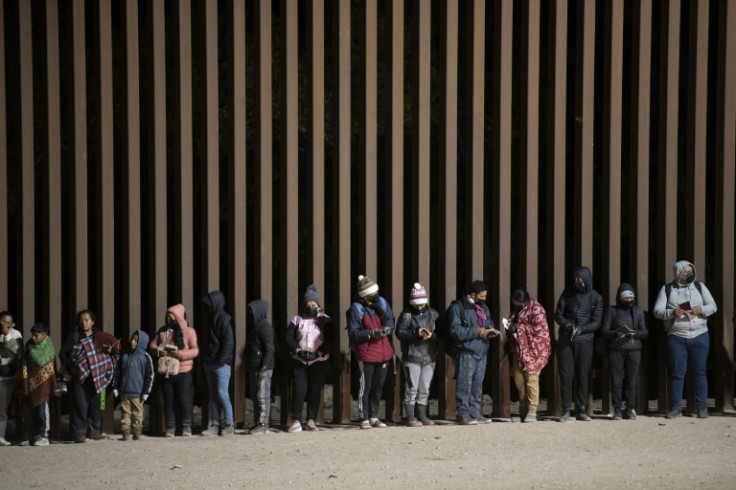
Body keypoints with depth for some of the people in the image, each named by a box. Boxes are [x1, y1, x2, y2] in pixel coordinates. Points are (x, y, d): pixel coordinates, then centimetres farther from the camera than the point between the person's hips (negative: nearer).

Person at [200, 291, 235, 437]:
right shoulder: (212, 318, 16)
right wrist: (207, 359, 11)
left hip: (222, 364, -9)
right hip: (210, 363, 9)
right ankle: (215, 425, 10)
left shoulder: (225, 319, -9)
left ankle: (229, 425, -3)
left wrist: (221, 359, -18)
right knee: (213, 395, 8)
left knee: (222, 394, -9)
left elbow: (229, 342, -14)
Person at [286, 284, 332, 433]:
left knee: (315, 391, 3)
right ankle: (296, 421, -7)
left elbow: (329, 340, -5)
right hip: (300, 361, 1)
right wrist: (298, 350, -12)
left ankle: (311, 420, 10)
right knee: (299, 390, -7)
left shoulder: (325, 320, 4)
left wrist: (318, 353, -17)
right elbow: (289, 338, 3)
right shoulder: (297, 320, 10)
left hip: (318, 361, -1)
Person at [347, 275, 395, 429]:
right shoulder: (356, 308, -10)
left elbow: (390, 322, 10)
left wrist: (387, 329, -13)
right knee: (366, 386, -3)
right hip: (366, 354, -6)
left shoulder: (382, 303, 5)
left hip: (384, 352, 6)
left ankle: (374, 417, 24)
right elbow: (353, 334, -12)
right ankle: (364, 419, 5)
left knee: (378, 387, 13)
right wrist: (372, 333, -22)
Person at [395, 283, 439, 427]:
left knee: (425, 388, 10)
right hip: (412, 356, -4)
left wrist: (431, 335, -15)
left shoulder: (433, 314, 8)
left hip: (429, 356, 4)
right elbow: (399, 332, -7)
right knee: (412, 388, -4)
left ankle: (422, 416, 18)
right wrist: (416, 333, -18)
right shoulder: (406, 315, -2)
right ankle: (410, 418, 0)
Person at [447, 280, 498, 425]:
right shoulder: (457, 307, -9)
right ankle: (463, 414, -5)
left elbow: (489, 322, 28)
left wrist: (491, 330, 4)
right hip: (466, 352, -8)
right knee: (465, 384, -9)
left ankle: (475, 413, 18)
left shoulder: (483, 307, 15)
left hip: (481, 352, 8)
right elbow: (455, 331, -15)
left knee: (478, 384, 11)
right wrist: (475, 331, -21)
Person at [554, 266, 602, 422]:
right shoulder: (568, 292, 5)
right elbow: (558, 314, 5)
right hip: (565, 340, 1)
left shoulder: (595, 297, 2)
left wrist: (581, 329, -19)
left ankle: (581, 410, 8)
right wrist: (568, 326, -14)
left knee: (582, 375, 1)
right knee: (566, 375, -3)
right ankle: (566, 411, 1)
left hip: (584, 340, -1)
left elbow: (596, 323, -2)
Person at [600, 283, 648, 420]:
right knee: (616, 380, -3)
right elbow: (604, 331, 1)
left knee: (632, 381, -1)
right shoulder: (612, 310, 6)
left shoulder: (638, 311, 11)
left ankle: (630, 409, 6)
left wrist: (633, 333, -11)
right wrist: (617, 333, -16)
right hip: (616, 350, -1)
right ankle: (617, 409, 3)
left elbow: (645, 332, 8)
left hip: (634, 349, 1)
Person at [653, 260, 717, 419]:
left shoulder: (699, 287, 8)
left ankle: (702, 407, 6)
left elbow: (713, 306, 7)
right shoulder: (667, 289, 4)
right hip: (676, 338, -1)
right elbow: (657, 311, -2)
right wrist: (672, 312, -20)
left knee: (699, 373, 2)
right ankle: (675, 408, 6)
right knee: (677, 374, 1)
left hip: (699, 336, 1)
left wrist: (702, 309, -14)